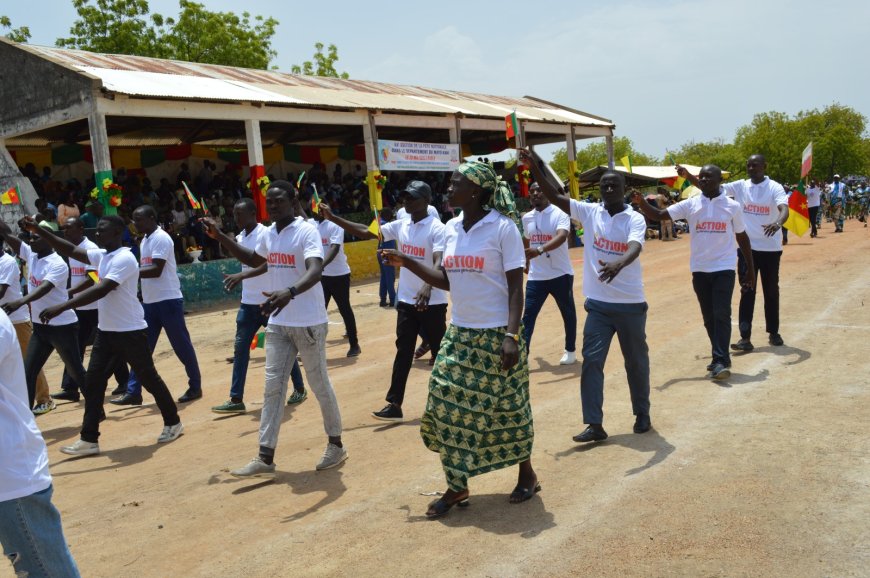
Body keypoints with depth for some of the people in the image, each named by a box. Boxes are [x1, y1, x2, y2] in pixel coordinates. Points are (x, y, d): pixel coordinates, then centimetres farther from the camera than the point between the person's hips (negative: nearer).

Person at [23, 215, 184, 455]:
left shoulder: (124, 258, -20)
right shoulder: (101, 255, 8)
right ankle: (89, 439, 9)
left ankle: (172, 423, 22)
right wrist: (39, 231, 2)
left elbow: (101, 290, -30)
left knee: (149, 379, 4)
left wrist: (61, 307, -34)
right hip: (105, 331, 9)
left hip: (130, 332, -9)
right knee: (93, 381, 4)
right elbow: (71, 250, 14)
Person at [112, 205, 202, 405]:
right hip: (149, 302, 9)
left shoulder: (161, 238, -13)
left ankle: (195, 387, 13)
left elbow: (157, 270, -21)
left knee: (182, 345, 1)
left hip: (168, 300, -9)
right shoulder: (144, 241, 15)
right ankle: (133, 392, 10)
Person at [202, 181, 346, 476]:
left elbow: (315, 271, -32)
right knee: (273, 387, 6)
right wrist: (219, 236, 18)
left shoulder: (307, 231, -16)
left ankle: (336, 444, 25)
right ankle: (265, 459, 10)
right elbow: (254, 260, 27)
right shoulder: (269, 233, 7)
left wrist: (289, 293, -50)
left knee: (319, 384, 6)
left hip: (309, 323, -7)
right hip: (277, 324, 7)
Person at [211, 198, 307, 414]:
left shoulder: (265, 234, -15)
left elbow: (266, 264, -30)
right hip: (248, 302, 7)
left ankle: (299, 388, 22)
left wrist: (241, 275, -40)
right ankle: (236, 399, 5)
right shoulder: (241, 237, 8)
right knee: (240, 348, 2)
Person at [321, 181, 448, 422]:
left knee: (440, 353, 6)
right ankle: (394, 405, 12)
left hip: (433, 302, -6)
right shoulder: (400, 226, 5)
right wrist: (332, 218, -6)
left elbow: (439, 262, -27)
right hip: (406, 301, 6)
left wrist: (428, 286, -46)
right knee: (403, 353, 8)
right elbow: (366, 232, 3)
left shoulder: (437, 228, -14)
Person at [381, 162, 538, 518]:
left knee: (507, 407, 7)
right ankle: (457, 486, 16)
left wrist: (511, 335, -20)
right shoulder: (451, 228, 7)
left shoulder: (503, 227, -11)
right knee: (448, 407, 3)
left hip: (496, 334, -6)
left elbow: (516, 287, -12)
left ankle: (527, 475, 30)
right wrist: (406, 263, 6)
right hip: (459, 333, 6)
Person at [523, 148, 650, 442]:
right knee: (591, 360, -3)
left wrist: (618, 265, -49)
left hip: (630, 304, -2)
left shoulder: (635, 219, -8)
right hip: (598, 304, 2)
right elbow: (556, 197, -5)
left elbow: (635, 247, -27)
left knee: (636, 361, 12)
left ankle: (642, 415, 30)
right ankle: (594, 424, 2)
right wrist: (535, 167, -17)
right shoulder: (590, 212, 1)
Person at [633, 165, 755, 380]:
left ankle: (720, 361, -8)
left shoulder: (732, 206, -2)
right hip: (700, 270, 3)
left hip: (724, 269, -2)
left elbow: (742, 237, 7)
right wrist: (641, 203, -26)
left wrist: (750, 269, 8)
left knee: (721, 314, -11)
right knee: (708, 317, 10)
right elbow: (659, 215, -6)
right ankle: (721, 357, 24)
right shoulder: (690, 205, 0)